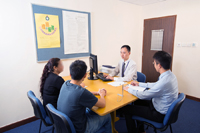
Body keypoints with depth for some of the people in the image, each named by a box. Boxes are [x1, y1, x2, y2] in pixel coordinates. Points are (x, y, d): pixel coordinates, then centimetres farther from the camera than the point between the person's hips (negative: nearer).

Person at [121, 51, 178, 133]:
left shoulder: (164, 81, -34)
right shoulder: (170, 75, -4)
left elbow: (143, 95, -24)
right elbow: (156, 85, 13)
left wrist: (129, 89, -8)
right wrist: (139, 84, 18)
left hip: (159, 114, -9)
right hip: (165, 108, 9)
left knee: (125, 109, -7)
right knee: (137, 101, 25)